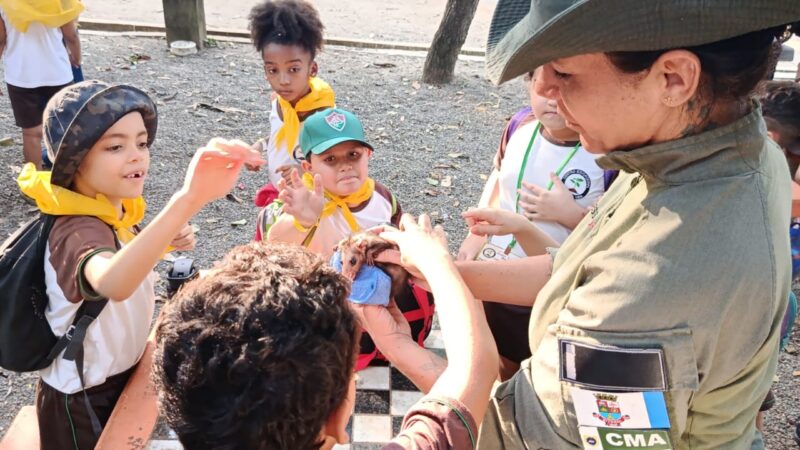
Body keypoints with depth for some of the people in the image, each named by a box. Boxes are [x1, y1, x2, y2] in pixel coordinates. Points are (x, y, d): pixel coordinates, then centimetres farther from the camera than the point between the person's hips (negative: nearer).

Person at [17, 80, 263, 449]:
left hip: (121, 376, 7)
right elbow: (112, 284, -58)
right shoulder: (77, 230, -34)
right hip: (84, 401, -7)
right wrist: (188, 200, -71)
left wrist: (165, 244, -7)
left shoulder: (114, 210, -7)